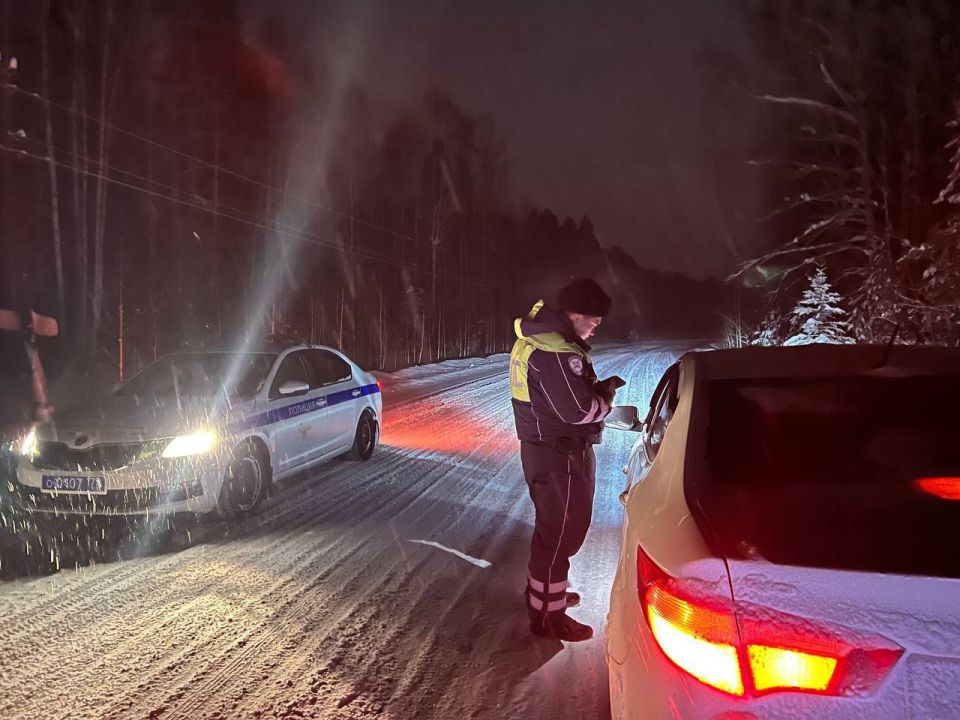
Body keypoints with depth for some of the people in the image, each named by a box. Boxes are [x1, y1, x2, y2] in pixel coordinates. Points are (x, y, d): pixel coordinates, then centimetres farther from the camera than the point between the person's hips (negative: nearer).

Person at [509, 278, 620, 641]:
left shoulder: (535, 338, 8)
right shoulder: (557, 352, -25)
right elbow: (580, 410, -25)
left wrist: (596, 389, 1)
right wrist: (607, 394, -7)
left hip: (541, 447, 10)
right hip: (560, 455, -10)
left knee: (553, 526, 24)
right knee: (561, 532, 1)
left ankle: (541, 589, 41)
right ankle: (548, 615, 13)